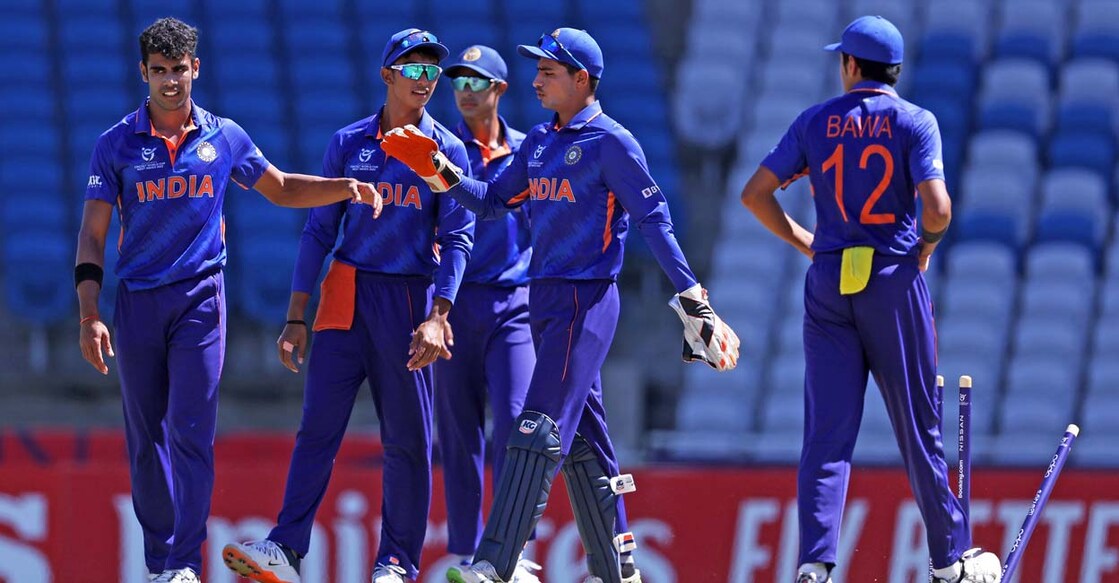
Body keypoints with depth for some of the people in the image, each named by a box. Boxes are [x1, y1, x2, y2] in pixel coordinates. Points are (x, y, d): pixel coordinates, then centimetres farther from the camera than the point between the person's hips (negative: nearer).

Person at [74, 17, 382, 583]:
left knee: (191, 433, -10)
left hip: (200, 301, 0)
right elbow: (92, 236, 0)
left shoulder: (224, 137, 6)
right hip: (138, 302, 0)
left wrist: (348, 188, 4)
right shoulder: (116, 145, 1)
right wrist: (90, 317, -9)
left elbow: (282, 189, 20)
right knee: (145, 441, 4)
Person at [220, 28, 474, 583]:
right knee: (318, 426, -6)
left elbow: (456, 239, -2)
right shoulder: (348, 143, 9)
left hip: (408, 299, -1)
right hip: (345, 296, 1)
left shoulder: (447, 151, 4)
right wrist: (296, 317, 3)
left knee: (407, 438, 0)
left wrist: (438, 318, -16)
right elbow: (319, 230, 9)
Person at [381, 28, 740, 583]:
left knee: (541, 427, -15)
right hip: (544, 298, 9)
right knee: (581, 437, 11)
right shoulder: (539, 142, 15)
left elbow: (654, 219, -12)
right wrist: (442, 173, 0)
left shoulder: (610, 142, -9)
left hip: (587, 301, -9)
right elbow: (492, 201, 17)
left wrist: (690, 295, -15)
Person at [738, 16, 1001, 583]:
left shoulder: (815, 122, 5)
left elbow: (755, 193, 3)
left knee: (826, 431, -1)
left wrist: (804, 241, 12)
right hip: (894, 281, -2)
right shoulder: (914, 122, -4)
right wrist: (926, 244, 4)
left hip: (828, 285, 2)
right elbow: (936, 207, -16)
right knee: (918, 425, 8)